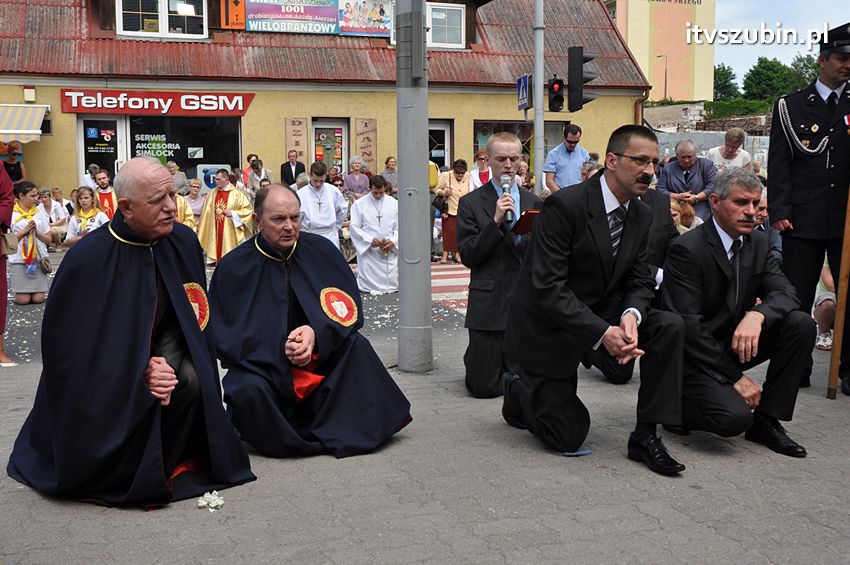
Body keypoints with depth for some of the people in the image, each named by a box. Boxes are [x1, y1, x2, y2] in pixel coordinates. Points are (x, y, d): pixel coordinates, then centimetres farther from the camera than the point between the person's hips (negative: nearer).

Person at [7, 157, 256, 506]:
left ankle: (159, 466, -4)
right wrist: (138, 373, -23)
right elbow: (64, 339, -13)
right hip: (99, 380, -3)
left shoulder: (183, 241, -7)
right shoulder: (87, 259, -19)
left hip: (156, 356, 3)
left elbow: (188, 317, 0)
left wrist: (167, 364, -20)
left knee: (190, 379, -26)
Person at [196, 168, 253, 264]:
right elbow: (205, 213, 16)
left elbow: (247, 210, -5)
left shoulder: (237, 194, -4)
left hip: (230, 234, -4)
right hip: (214, 233, 4)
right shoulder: (211, 194, 9)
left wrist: (232, 213, -11)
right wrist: (200, 226, 13)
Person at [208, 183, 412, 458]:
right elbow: (226, 335, -8)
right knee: (247, 391, -33)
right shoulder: (234, 267, -7)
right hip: (261, 364, -2)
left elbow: (349, 307, -4)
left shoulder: (321, 250, -1)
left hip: (321, 358, 2)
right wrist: (279, 349, -22)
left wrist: (316, 333, -23)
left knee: (357, 346, -24)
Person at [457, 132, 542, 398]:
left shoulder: (534, 203, 10)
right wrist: (496, 221, -18)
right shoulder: (471, 203, -1)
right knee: (484, 387, -2)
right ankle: (474, 358, 31)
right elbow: (467, 256, -8)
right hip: (490, 303, -3)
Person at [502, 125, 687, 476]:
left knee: (670, 327, -18)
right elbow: (547, 288, -28)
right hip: (546, 327, -6)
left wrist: (631, 315, -23)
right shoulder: (564, 206, -24)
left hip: (603, 313, 7)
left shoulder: (642, 217, 0)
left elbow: (639, 281, 1)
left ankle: (645, 435, -8)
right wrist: (602, 333, -34)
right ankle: (519, 390, 30)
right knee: (568, 439, -2)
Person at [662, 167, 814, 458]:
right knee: (736, 417, -29)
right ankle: (675, 402, 4)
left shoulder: (758, 243, 5)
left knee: (801, 324, -13)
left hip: (734, 344, 8)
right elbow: (688, 326, -22)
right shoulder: (687, 249, -19)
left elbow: (785, 292, -5)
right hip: (693, 355, -7)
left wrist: (757, 314, -30)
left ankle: (766, 421, -4)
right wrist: (736, 377, -21)